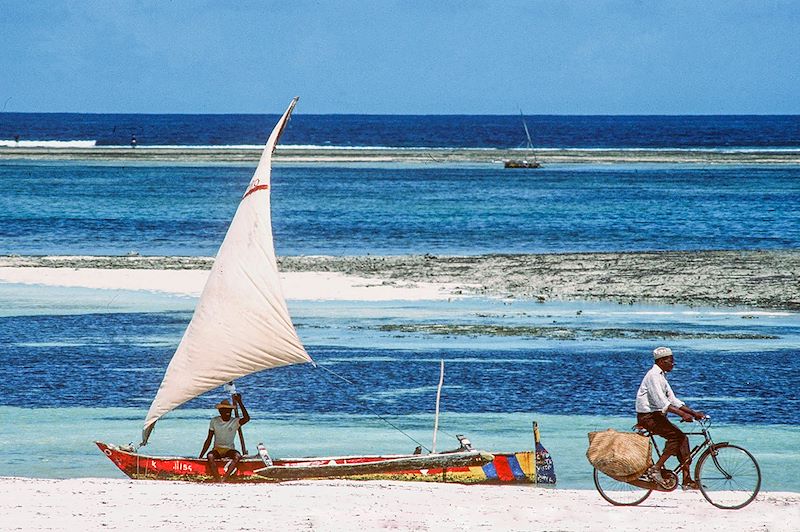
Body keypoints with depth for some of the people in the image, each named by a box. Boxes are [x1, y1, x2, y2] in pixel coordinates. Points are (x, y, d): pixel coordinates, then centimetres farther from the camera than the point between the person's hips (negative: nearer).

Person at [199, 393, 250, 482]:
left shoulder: (235, 422, -2)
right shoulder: (214, 421, 3)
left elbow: (246, 418, -24)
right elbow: (209, 440, 6)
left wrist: (240, 403, -25)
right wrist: (200, 456, 1)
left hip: (229, 450, 0)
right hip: (217, 449, 0)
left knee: (237, 456, -35)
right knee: (210, 456, -35)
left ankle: (224, 479, -45)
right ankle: (217, 480, -47)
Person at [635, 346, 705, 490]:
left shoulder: (661, 376, 16)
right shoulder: (653, 376, -16)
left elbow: (672, 400, 16)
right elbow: (661, 402, -26)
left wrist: (693, 413, 8)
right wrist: (682, 414, -31)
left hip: (656, 416, 10)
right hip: (648, 417, -10)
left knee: (683, 439, 2)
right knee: (676, 436, -21)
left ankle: (687, 481, 0)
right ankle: (655, 469, -18)